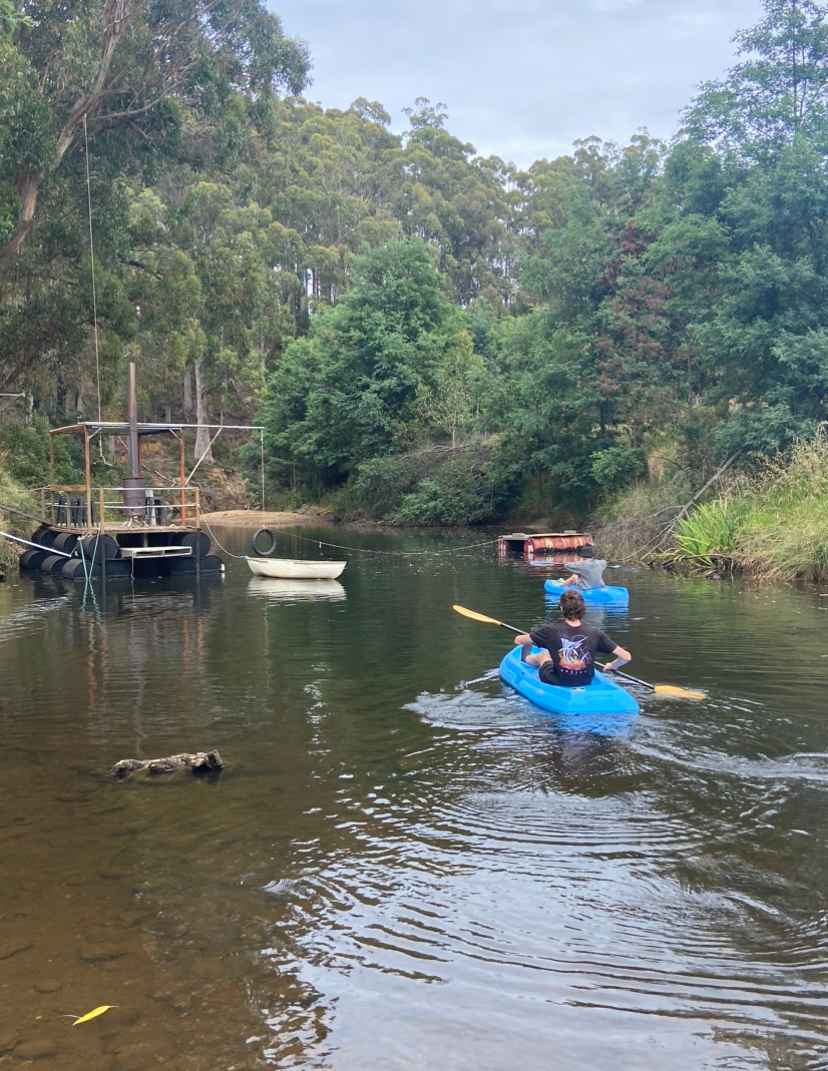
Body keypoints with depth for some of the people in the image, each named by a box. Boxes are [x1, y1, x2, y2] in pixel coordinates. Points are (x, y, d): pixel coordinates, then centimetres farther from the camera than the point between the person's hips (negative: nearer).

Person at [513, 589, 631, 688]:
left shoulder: (551, 631, -21)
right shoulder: (595, 634, -18)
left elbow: (518, 640, -7)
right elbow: (626, 657, -15)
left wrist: (530, 638, 16)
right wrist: (612, 666, 7)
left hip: (556, 683, -2)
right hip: (585, 682, 2)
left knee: (543, 655, 30)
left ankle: (525, 658, 64)